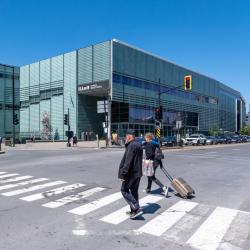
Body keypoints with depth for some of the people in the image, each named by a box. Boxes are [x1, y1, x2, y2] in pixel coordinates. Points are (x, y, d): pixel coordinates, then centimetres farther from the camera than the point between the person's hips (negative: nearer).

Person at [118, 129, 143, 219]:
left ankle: (136, 209, -6)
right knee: (134, 191, 15)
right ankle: (134, 211, 23)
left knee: (124, 190, 0)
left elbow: (128, 161, -24)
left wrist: (123, 173, -22)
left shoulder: (131, 146, -18)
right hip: (137, 173, 10)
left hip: (131, 173, -10)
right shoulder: (138, 145, 14)